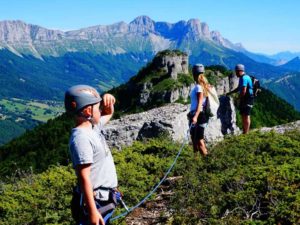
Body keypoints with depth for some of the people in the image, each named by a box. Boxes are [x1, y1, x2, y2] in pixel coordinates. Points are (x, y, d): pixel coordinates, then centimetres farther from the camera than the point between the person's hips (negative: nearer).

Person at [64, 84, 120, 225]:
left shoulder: (92, 127, 6)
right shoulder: (81, 137, -22)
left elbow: (108, 114, 28)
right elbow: (84, 178, -25)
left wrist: (109, 103, 4)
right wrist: (92, 211, -25)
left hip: (103, 199, 10)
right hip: (94, 202, -10)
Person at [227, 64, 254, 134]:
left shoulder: (244, 78, -17)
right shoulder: (242, 78, 16)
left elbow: (244, 91, -22)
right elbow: (238, 88, 26)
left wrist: (240, 99, -10)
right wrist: (229, 93, 24)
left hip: (247, 99, -10)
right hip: (245, 99, 10)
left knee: (246, 116, -8)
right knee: (243, 116, 14)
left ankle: (246, 133, -6)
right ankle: (244, 131, 22)